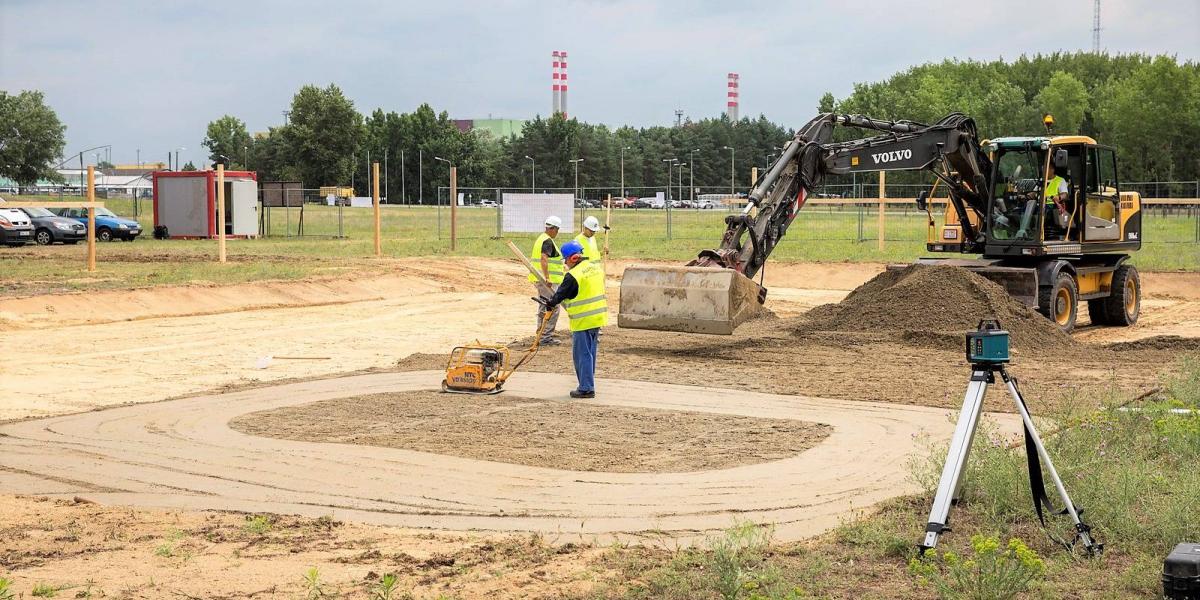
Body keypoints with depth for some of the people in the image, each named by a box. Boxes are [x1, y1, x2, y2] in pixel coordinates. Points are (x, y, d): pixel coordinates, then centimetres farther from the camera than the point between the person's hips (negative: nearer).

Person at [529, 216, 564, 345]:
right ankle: (547, 336, -9)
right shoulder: (548, 241, -15)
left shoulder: (540, 239, 16)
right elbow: (544, 258, -28)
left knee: (543, 307, 20)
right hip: (549, 281, -10)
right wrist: (547, 277, -32)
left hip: (539, 279, 10)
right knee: (553, 308, -8)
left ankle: (541, 331, 27)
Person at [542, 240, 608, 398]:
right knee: (590, 354, 16)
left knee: (582, 355, -1)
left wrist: (550, 304, 14)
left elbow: (560, 294, -7)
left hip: (583, 321, -8)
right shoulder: (596, 268, 7)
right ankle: (588, 385, 24)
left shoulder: (573, 275, -18)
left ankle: (586, 388, 1)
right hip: (598, 317, 8)